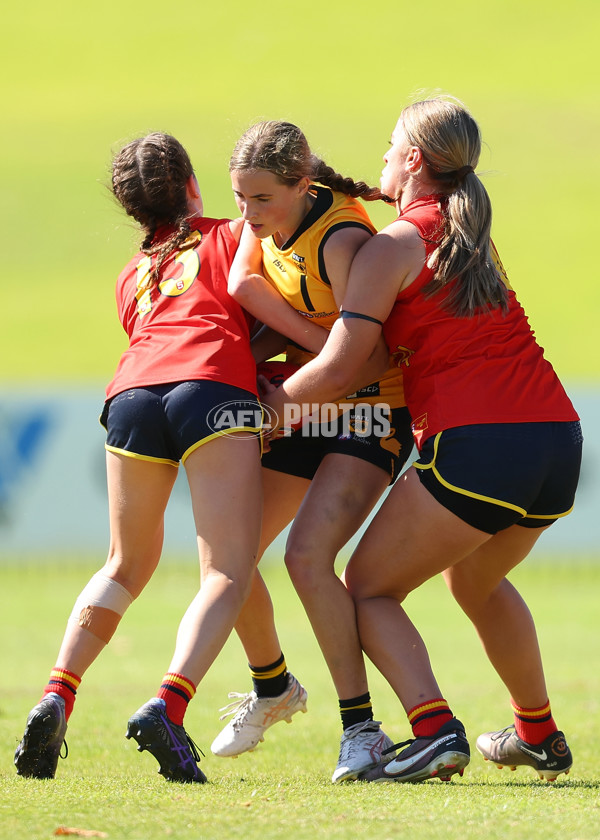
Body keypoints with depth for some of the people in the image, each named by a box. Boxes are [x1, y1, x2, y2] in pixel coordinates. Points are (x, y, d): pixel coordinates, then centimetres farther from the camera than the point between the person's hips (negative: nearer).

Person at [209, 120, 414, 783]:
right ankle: (271, 687, 33)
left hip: (368, 413, -8)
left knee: (307, 555, -26)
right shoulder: (265, 221, -2)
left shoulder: (340, 240, -25)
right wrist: (246, 361, -12)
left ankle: (361, 729, -21)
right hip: (302, 407, 8)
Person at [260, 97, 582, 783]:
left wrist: (273, 399, 11)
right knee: (476, 579, 33)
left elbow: (334, 373, -7)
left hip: (473, 446, -7)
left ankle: (435, 732, -14)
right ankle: (539, 735, 41)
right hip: (558, 443, 7)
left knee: (366, 588, 6)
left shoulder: (394, 246, -2)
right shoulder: (475, 239, 21)